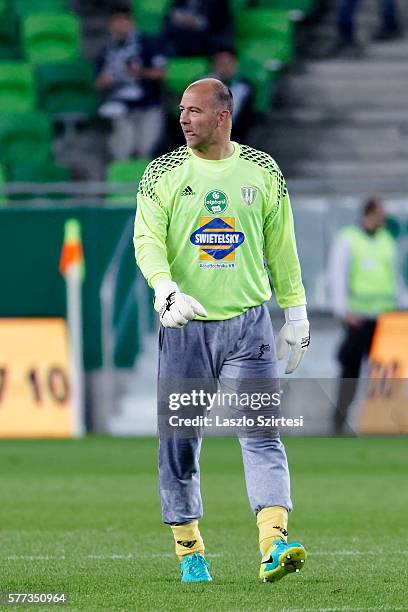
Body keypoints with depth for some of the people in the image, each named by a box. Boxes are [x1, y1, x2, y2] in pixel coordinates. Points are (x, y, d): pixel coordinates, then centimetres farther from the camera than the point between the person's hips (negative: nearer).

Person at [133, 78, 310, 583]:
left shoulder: (261, 171, 7)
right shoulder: (163, 173, 3)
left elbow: (281, 247, 13)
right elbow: (147, 239, -7)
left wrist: (295, 314, 12)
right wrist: (167, 290, -25)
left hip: (248, 323, 0)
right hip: (185, 327, 0)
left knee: (262, 433, -11)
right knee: (180, 440, 2)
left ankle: (274, 545, -19)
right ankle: (189, 550, 14)